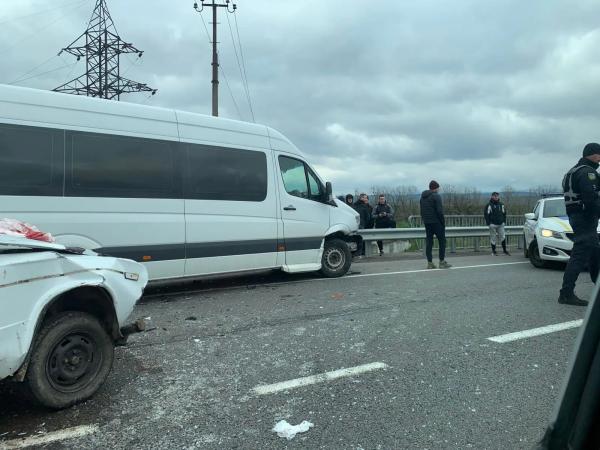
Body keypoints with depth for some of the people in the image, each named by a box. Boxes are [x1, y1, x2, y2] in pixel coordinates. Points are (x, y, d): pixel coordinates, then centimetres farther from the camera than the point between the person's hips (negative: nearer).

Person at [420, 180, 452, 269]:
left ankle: (429, 262, 6)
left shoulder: (422, 197, 14)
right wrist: (443, 222, -9)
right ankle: (442, 262, 2)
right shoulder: (436, 196, -10)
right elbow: (439, 211, -16)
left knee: (429, 242, 7)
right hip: (436, 222, -7)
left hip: (427, 223, 7)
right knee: (442, 241, 2)